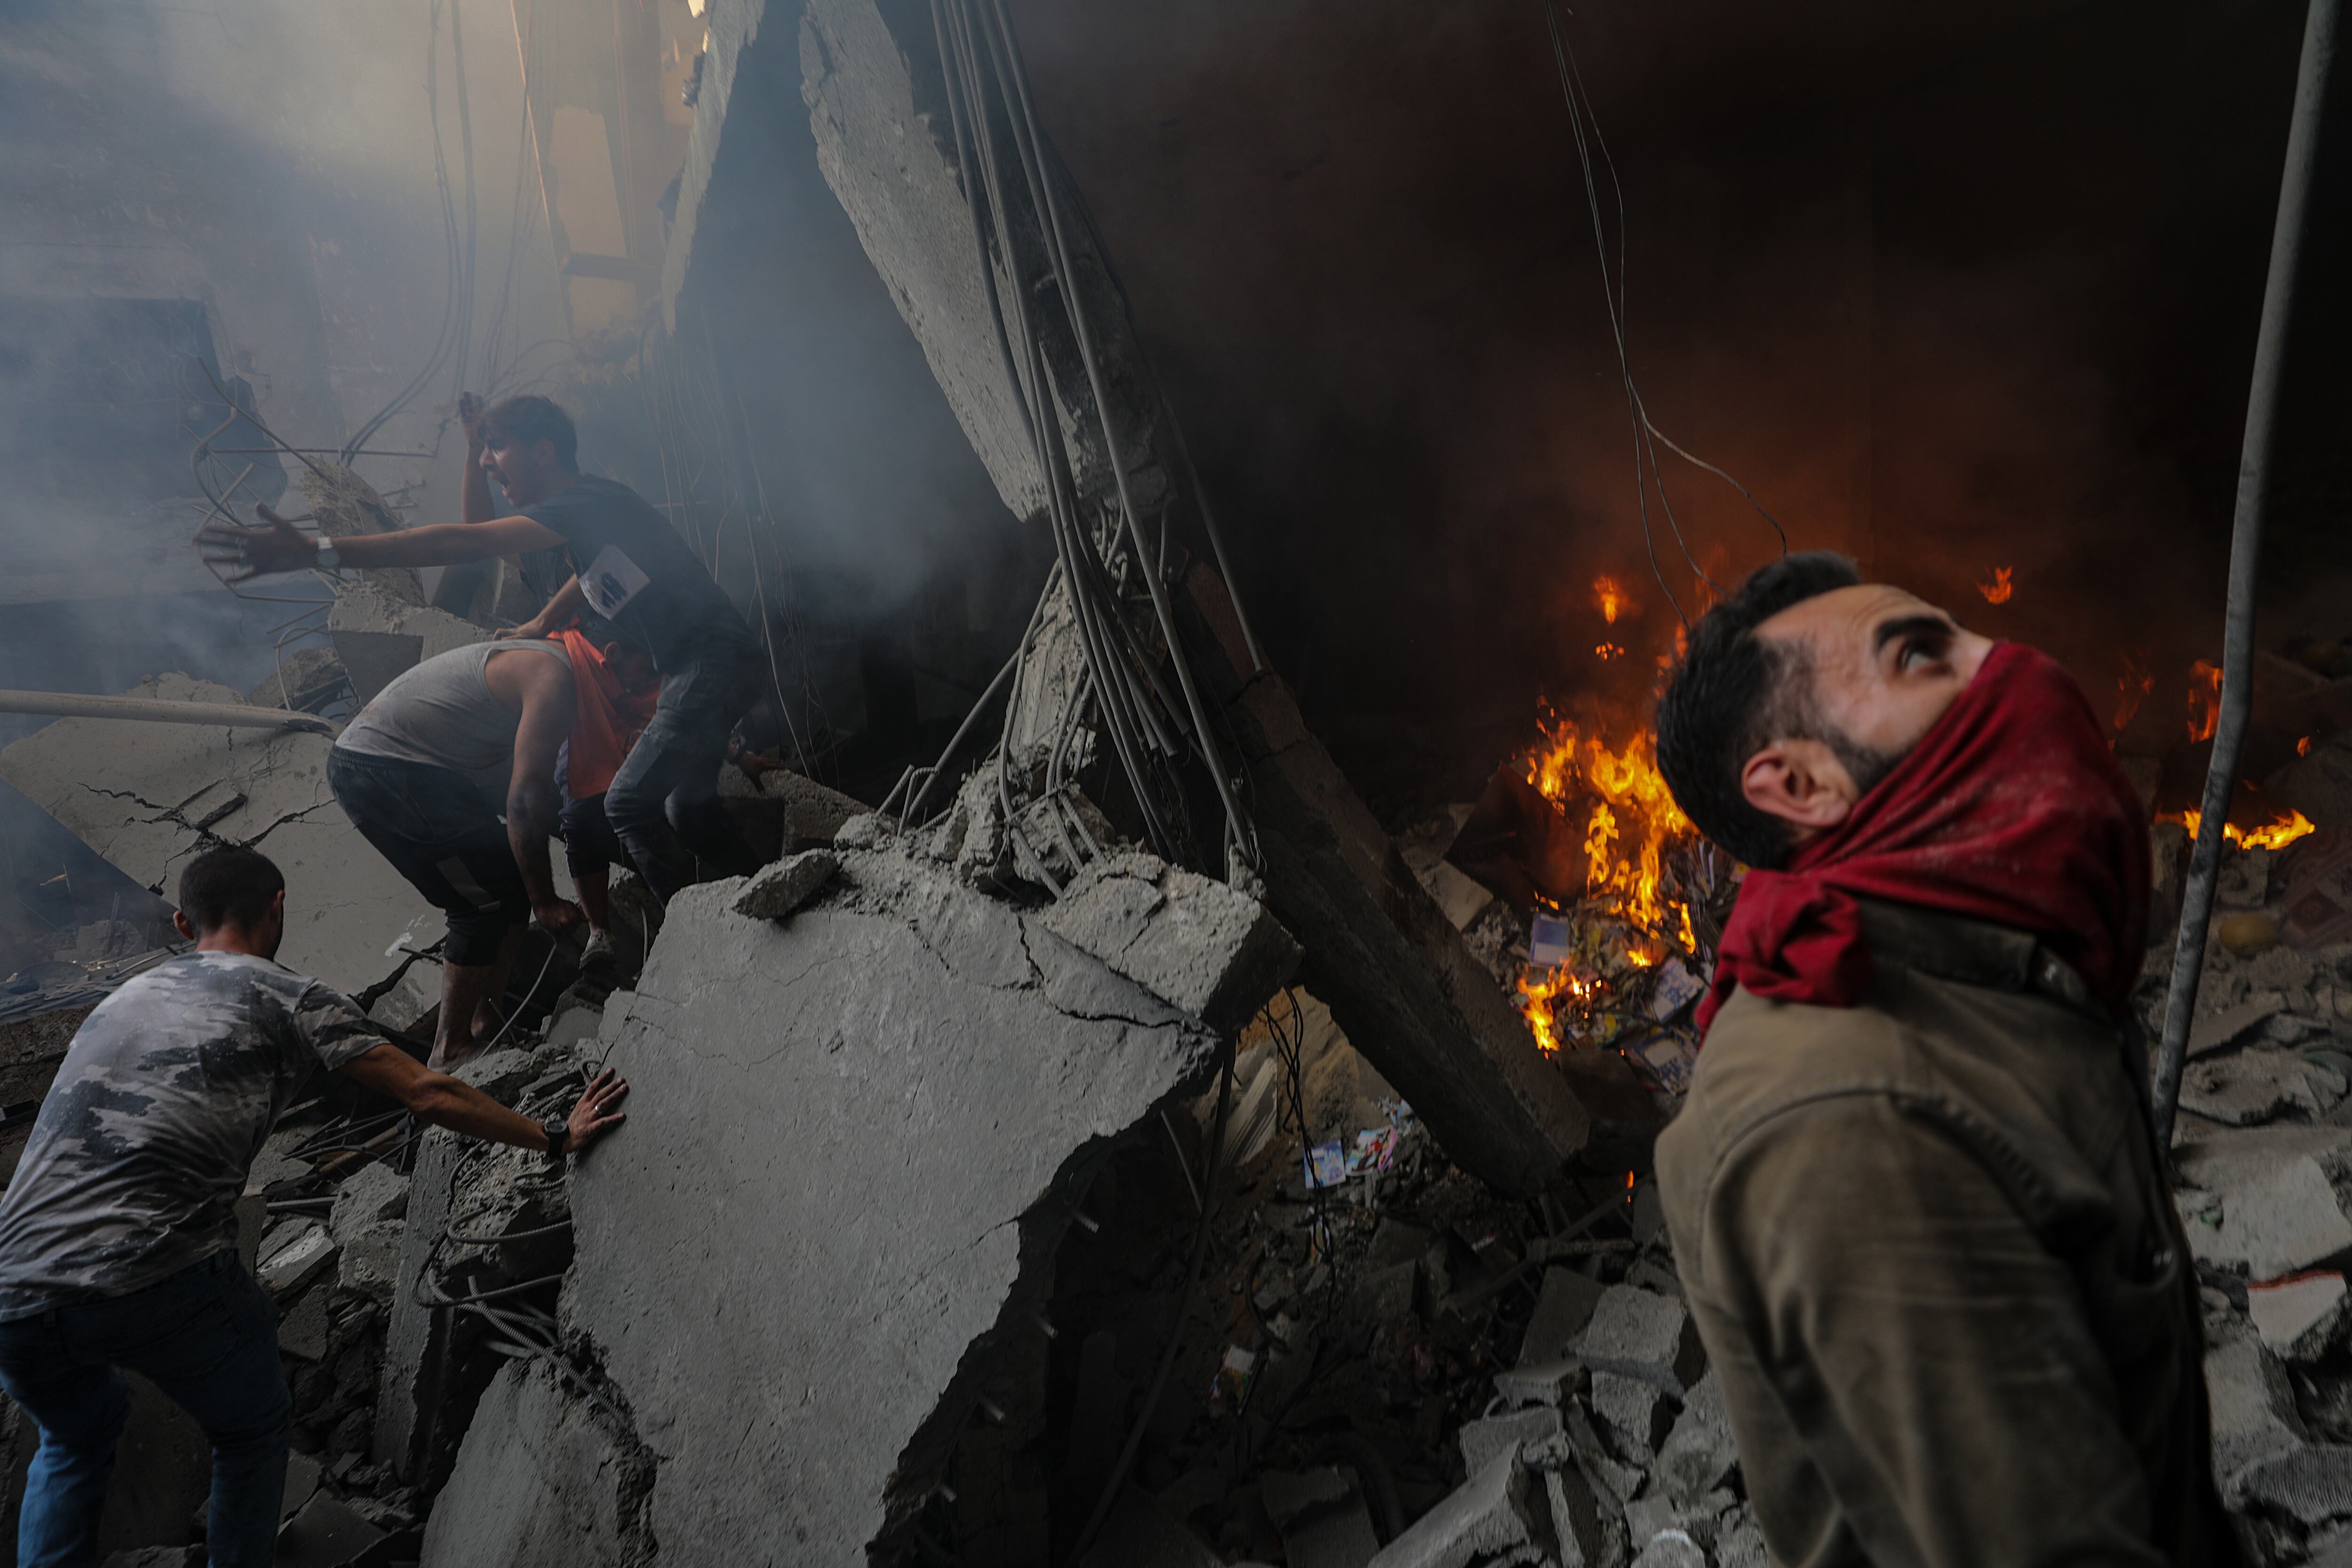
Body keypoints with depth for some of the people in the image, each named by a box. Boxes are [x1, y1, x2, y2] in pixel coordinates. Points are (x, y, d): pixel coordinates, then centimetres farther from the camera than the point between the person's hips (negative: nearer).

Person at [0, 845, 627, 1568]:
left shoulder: (123, 996, 23)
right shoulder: (287, 997, 5)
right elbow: (430, 1095, 2)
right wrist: (556, 1137, 11)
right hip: (159, 1284, -6)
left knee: (77, 1439, 35)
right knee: (255, 1433, 23)